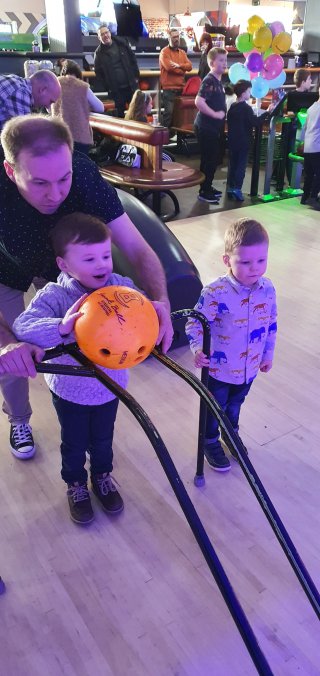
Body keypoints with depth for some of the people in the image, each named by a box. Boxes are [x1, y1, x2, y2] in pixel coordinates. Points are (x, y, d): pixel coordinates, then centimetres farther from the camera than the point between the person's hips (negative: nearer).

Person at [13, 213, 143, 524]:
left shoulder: (121, 286, -16)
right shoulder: (54, 296, -27)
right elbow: (22, 326, -37)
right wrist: (61, 327, -54)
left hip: (110, 385, 3)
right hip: (69, 389, -2)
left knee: (102, 439, 26)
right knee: (74, 443, 22)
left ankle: (102, 476, 55)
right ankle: (76, 485, 50)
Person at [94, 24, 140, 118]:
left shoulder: (122, 43, 3)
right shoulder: (99, 53, -2)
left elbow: (133, 60, 7)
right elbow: (98, 72, 0)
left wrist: (136, 76, 2)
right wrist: (107, 87, -6)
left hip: (130, 85, 2)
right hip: (116, 90, -2)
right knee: (120, 114, 4)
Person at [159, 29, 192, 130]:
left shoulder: (182, 52, 17)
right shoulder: (164, 52, -2)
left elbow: (189, 66, 4)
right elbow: (169, 67, -16)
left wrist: (179, 65, -15)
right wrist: (182, 69, -3)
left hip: (181, 88, 6)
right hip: (169, 88, -6)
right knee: (169, 112, -12)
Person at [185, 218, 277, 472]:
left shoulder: (267, 289, -12)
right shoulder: (215, 293, -30)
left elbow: (271, 324, 2)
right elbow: (194, 323, -23)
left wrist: (268, 354, 11)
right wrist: (198, 349, -40)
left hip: (249, 368, 5)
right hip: (219, 369, -4)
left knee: (235, 405, 30)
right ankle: (211, 443, 47)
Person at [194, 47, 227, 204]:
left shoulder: (218, 81, 14)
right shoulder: (209, 81, -15)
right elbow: (198, 102, -28)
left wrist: (222, 113, 11)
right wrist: (215, 114, -22)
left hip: (214, 126, 9)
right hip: (206, 126, -9)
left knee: (213, 159, 15)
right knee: (208, 159, -4)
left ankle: (208, 187, 25)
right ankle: (204, 192, 4)